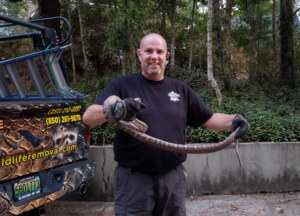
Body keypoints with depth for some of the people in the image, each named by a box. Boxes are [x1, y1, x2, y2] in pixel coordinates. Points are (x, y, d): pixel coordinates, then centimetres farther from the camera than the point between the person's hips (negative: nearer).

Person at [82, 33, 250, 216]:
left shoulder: (181, 90, 8)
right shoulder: (122, 85, -3)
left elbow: (209, 120, 10)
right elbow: (88, 117, -13)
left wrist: (234, 120, -9)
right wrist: (115, 109, -33)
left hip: (174, 178, 4)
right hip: (133, 180, -3)